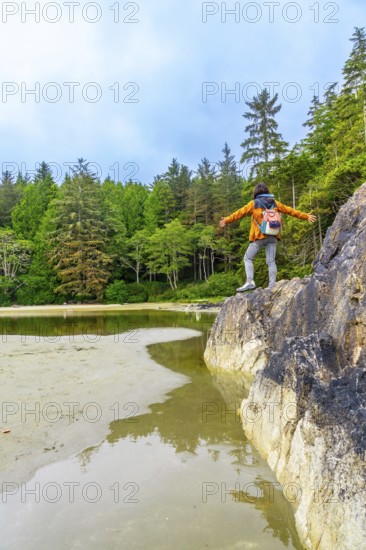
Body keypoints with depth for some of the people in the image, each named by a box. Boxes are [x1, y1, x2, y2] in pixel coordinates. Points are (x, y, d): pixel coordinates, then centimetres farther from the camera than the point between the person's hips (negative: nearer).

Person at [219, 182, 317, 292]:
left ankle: (250, 282, -9)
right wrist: (306, 216, 26)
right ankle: (272, 286, 1)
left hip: (259, 236, -4)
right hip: (273, 237, 4)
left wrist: (227, 220, -10)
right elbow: (290, 211, 18)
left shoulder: (254, 203, 1)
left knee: (248, 258, 6)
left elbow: (240, 213, -7)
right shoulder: (275, 203, 13)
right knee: (271, 261, 5)